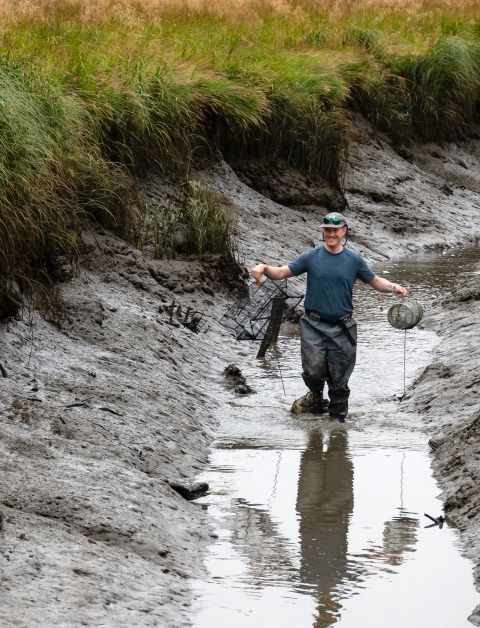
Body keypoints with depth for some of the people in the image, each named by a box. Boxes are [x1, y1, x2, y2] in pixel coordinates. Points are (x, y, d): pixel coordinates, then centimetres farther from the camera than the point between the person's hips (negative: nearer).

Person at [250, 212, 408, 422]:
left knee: (339, 379, 4)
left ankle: (338, 417, 20)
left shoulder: (354, 260, 4)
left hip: (342, 328, 1)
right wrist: (263, 269, -22)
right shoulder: (312, 257, 0)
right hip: (314, 325, -1)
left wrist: (394, 287, -10)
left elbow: (375, 281, 10)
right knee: (313, 369, -16)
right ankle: (315, 397, 17)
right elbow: (282, 272, -3)